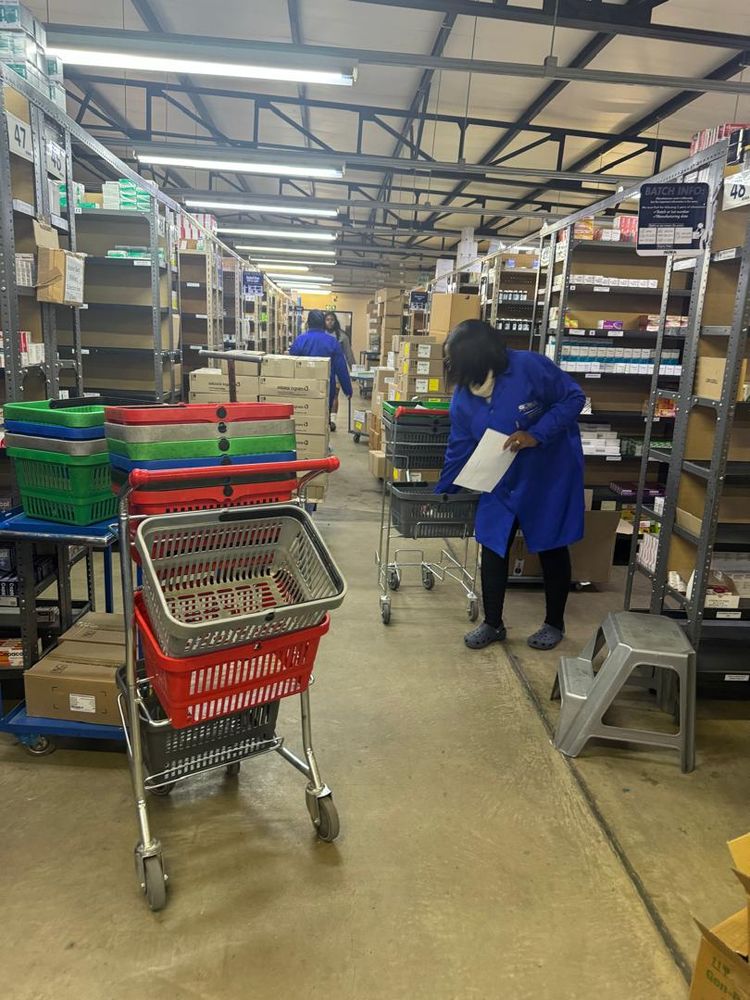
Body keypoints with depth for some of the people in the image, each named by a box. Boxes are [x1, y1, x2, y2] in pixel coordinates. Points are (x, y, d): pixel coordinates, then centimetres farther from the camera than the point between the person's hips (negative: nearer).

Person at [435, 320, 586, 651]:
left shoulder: (529, 366, -24)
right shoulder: (462, 396, -8)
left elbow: (574, 398, -16)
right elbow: (459, 449, 0)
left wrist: (536, 435, -27)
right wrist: (441, 493, 3)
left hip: (550, 476, -4)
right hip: (502, 482, 5)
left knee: (552, 548, 9)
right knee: (493, 548, 4)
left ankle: (555, 624, 28)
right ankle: (493, 624, 21)